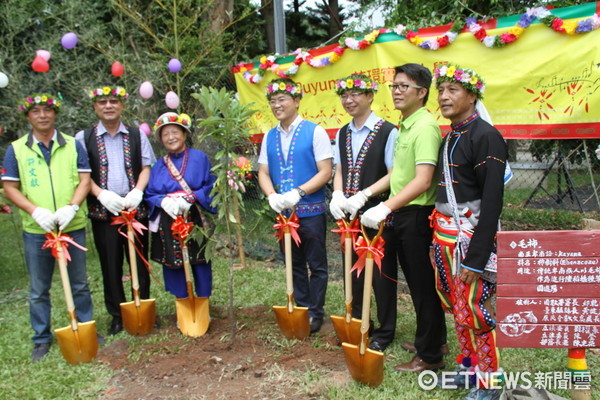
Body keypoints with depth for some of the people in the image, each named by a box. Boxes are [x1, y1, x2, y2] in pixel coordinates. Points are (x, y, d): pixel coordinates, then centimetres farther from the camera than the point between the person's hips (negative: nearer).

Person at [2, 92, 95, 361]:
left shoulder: (72, 145, 4)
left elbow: (85, 179, 0)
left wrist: (72, 208, -17)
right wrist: (35, 211, -15)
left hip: (73, 226, 1)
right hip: (35, 230, 0)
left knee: (79, 284, 12)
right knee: (38, 290, 11)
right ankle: (41, 339, 25)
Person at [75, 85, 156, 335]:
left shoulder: (136, 136, 10)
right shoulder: (84, 138, 6)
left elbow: (147, 167, 5)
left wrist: (137, 192, -12)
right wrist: (102, 194, -14)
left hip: (135, 209, 1)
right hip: (103, 212, -1)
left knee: (140, 262, 5)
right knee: (111, 266, 6)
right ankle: (117, 315, 18)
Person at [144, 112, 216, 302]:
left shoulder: (199, 157, 2)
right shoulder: (159, 165, 11)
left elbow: (211, 186, -5)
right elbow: (149, 194, 7)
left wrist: (189, 198, -17)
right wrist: (164, 201, -14)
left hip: (195, 220, -2)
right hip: (168, 225, 2)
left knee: (200, 263, 3)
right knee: (172, 264, 5)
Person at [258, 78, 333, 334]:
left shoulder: (314, 132, -7)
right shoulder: (269, 137, 8)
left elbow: (325, 172, -12)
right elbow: (263, 172, 8)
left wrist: (298, 193, -23)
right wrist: (272, 195, -12)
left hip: (310, 211, -5)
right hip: (282, 211, 5)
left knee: (316, 265, 6)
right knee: (294, 264, 15)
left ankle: (315, 313, 20)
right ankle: (301, 309, 29)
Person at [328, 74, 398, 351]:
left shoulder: (387, 132, -10)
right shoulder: (342, 134, 11)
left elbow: (394, 175, -14)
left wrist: (363, 195, -23)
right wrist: (338, 195, -5)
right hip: (348, 214, 6)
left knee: (382, 274, 5)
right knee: (352, 271, 15)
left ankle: (384, 331, 22)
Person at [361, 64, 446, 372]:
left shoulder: (425, 126, -17)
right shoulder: (405, 126, 13)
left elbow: (423, 181, -27)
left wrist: (385, 207, -33)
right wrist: (388, 208, 15)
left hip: (417, 214, -9)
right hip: (402, 213, 9)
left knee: (423, 285, 2)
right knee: (417, 281, 19)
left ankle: (430, 356, 16)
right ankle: (433, 338, 36)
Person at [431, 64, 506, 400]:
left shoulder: (486, 136, -13)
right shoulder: (450, 137, 12)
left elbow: (492, 201, -18)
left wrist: (476, 257, -20)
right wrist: (437, 239, 14)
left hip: (472, 236, -8)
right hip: (445, 235, 8)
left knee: (476, 312, -1)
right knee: (458, 308, 17)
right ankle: (468, 366, 34)